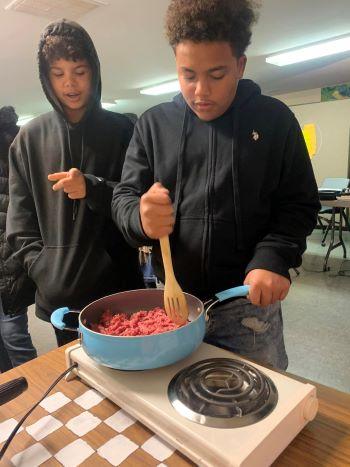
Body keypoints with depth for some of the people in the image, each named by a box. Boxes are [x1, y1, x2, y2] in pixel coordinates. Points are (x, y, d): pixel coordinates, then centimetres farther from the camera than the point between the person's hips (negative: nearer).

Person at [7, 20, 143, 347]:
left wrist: (92, 188, -16)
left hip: (119, 288, -1)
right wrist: (42, 268, -5)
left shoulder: (122, 131, 3)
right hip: (58, 298, 2)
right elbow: (20, 220, 7)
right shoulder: (30, 138, 8)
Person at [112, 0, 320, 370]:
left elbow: (300, 202, -1)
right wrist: (141, 217, -24)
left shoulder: (274, 120, -1)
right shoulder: (153, 124, 2)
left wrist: (273, 258, -19)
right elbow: (124, 197, 0)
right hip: (172, 299, 2)